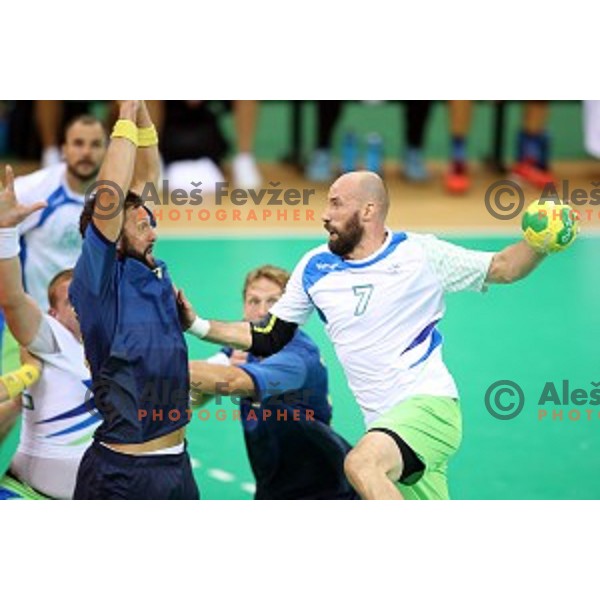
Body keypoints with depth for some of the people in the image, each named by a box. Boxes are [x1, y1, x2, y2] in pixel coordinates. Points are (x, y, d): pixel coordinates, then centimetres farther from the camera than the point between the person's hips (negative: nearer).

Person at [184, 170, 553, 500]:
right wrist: (199, 326, 8)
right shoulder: (315, 268, 9)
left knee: (361, 464, -33)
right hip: (386, 424, 6)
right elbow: (268, 339, 16)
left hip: (430, 405, -6)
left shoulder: (420, 253, -4)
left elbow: (502, 268, 2)